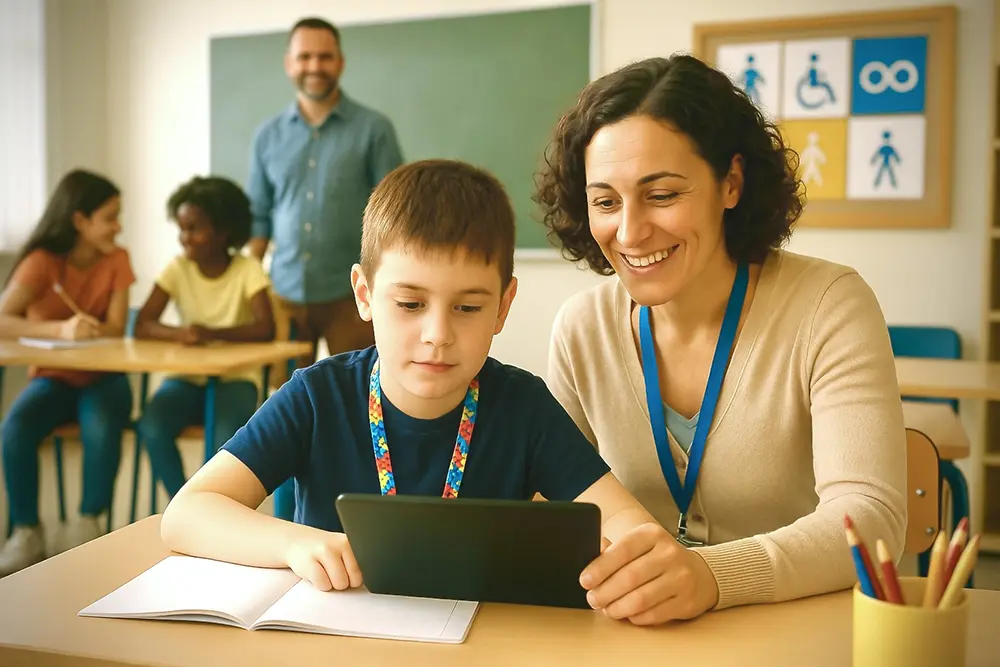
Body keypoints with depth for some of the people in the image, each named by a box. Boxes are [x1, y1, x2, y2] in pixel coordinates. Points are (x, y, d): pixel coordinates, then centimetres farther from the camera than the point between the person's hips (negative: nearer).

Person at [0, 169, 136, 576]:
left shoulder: (116, 259, -5)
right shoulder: (42, 261, -12)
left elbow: (116, 328, -11)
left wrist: (85, 330, -31)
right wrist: (60, 330, -39)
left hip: (101, 377, 0)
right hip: (52, 377, 0)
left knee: (101, 427, -33)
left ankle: (88, 524, -13)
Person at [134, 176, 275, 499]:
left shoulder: (248, 270, -8)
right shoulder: (177, 268, -1)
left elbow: (266, 329, -20)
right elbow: (142, 327, -9)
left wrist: (213, 333, -37)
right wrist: (179, 333, -31)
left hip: (235, 378, -2)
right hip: (187, 378, 3)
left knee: (228, 434, -32)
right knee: (152, 426, -27)